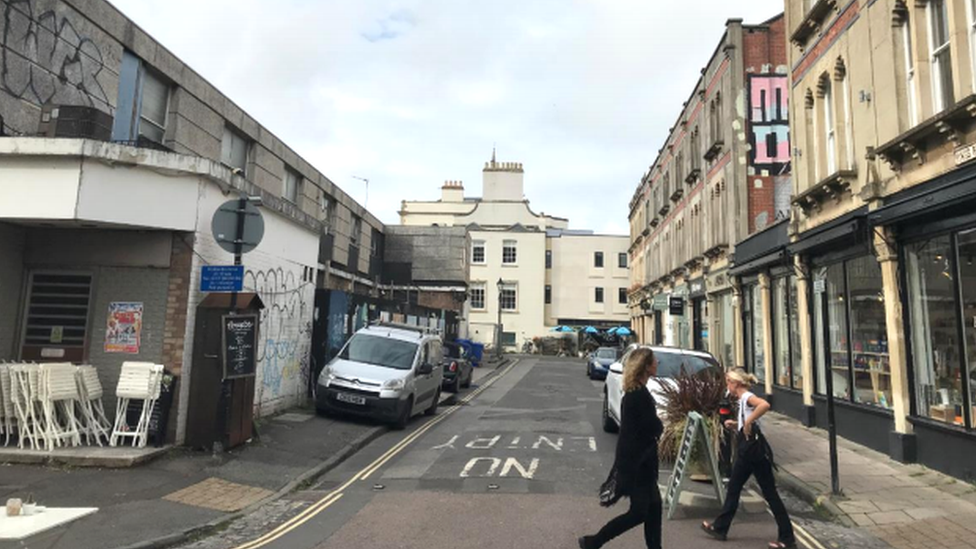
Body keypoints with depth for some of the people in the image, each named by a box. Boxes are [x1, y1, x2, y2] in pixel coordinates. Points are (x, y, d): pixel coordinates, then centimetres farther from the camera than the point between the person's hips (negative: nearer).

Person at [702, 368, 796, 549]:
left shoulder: (747, 397, -14)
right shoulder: (742, 399, 14)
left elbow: (765, 405, -36)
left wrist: (748, 422, -30)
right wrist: (735, 425, 8)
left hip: (755, 450, -10)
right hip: (747, 451, 10)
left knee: (769, 493, -1)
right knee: (733, 488, 14)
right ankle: (720, 528, 23)